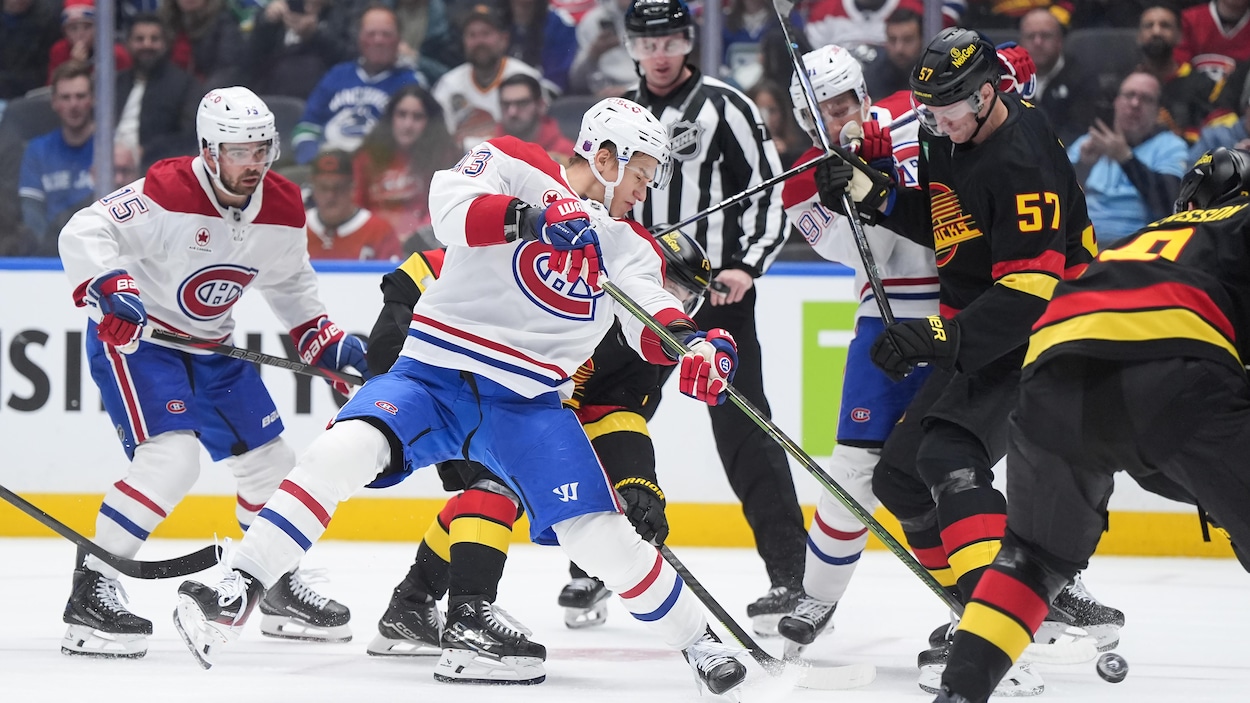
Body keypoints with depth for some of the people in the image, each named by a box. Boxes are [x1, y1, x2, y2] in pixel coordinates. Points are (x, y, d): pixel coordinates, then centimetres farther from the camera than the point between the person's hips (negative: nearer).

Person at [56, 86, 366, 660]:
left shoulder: (282, 209, -4)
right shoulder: (168, 192, -25)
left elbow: (290, 285, 14)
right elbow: (83, 233, -27)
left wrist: (327, 343, 5)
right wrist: (107, 290, -42)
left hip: (209, 346, 8)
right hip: (132, 335, -8)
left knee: (268, 460, 11)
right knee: (171, 457, -26)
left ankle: (279, 590, 33)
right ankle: (91, 591, -21)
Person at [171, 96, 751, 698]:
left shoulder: (627, 246, 10)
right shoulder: (511, 166, 0)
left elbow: (652, 323, -6)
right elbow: (453, 210, -20)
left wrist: (694, 344, -28)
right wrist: (534, 218, -35)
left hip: (527, 403, 3)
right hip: (433, 374, -3)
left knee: (602, 537, -11)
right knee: (346, 450, -29)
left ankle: (696, 640, 12)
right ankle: (236, 594, -24)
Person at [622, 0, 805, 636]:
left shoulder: (724, 107, -5)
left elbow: (769, 189, -8)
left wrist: (747, 267, -18)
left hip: (718, 294, -6)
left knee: (742, 431, -11)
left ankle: (788, 575, -11)